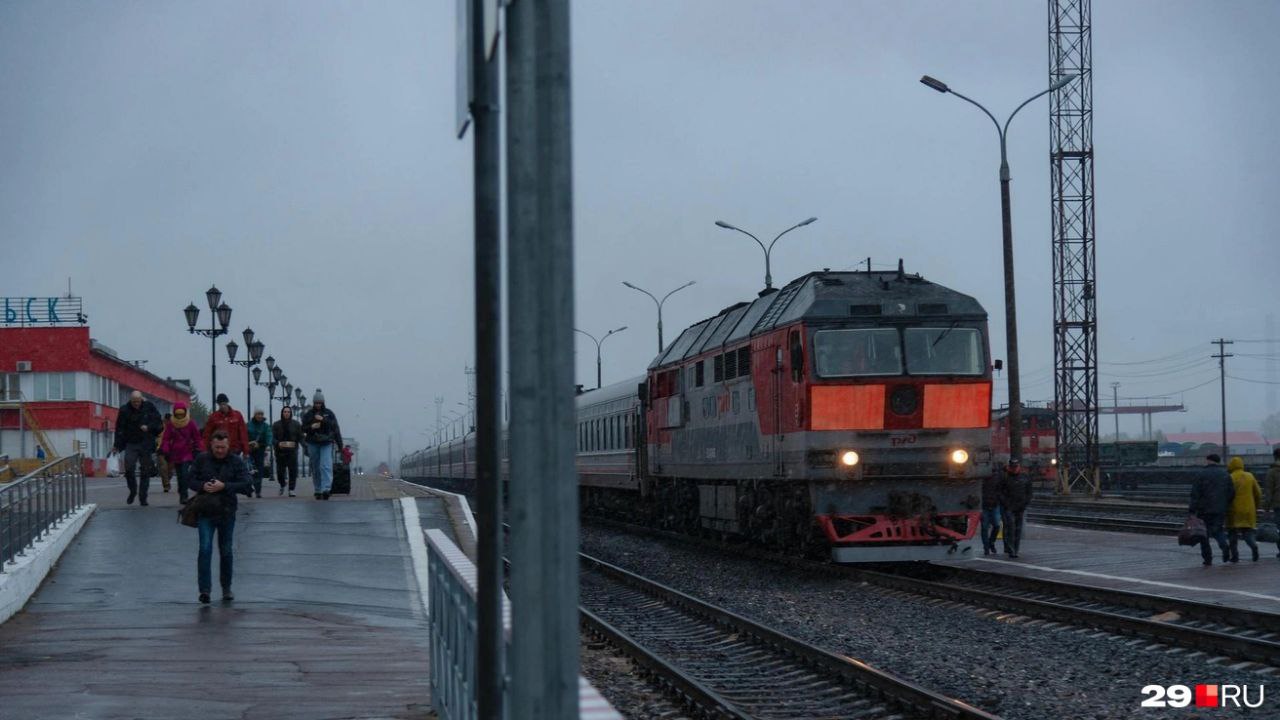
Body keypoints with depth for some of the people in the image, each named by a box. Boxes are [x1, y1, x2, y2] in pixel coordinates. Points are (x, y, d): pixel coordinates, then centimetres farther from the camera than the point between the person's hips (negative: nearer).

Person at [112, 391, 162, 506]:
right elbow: (119, 428, -3)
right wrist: (117, 445, -8)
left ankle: (143, 497, 11)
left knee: (146, 471, 3)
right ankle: (132, 491, 12)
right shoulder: (124, 410, -2)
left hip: (146, 444, 1)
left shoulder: (149, 407, 0)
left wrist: (148, 427, -14)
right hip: (131, 444, -1)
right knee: (129, 469, -11)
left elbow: (157, 421, 6)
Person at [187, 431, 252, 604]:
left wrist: (224, 486, -20)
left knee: (226, 551, 10)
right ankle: (204, 589, -14)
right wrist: (203, 486, -16)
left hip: (227, 512, 1)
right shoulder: (201, 459, 2)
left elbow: (247, 484, -10)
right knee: (205, 548, -13)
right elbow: (190, 480, 6)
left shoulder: (236, 462, -1)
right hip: (205, 511, 0)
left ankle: (226, 588, 25)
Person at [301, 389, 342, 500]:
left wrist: (323, 420, -14)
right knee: (315, 468, 5)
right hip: (313, 444, 2)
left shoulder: (329, 413, 4)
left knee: (326, 466, -17)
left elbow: (335, 427, -3)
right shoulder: (308, 414, 7)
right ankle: (317, 490, 14)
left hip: (326, 443, -2)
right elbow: (303, 429, 5)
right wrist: (311, 427, -14)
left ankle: (326, 489, -26)